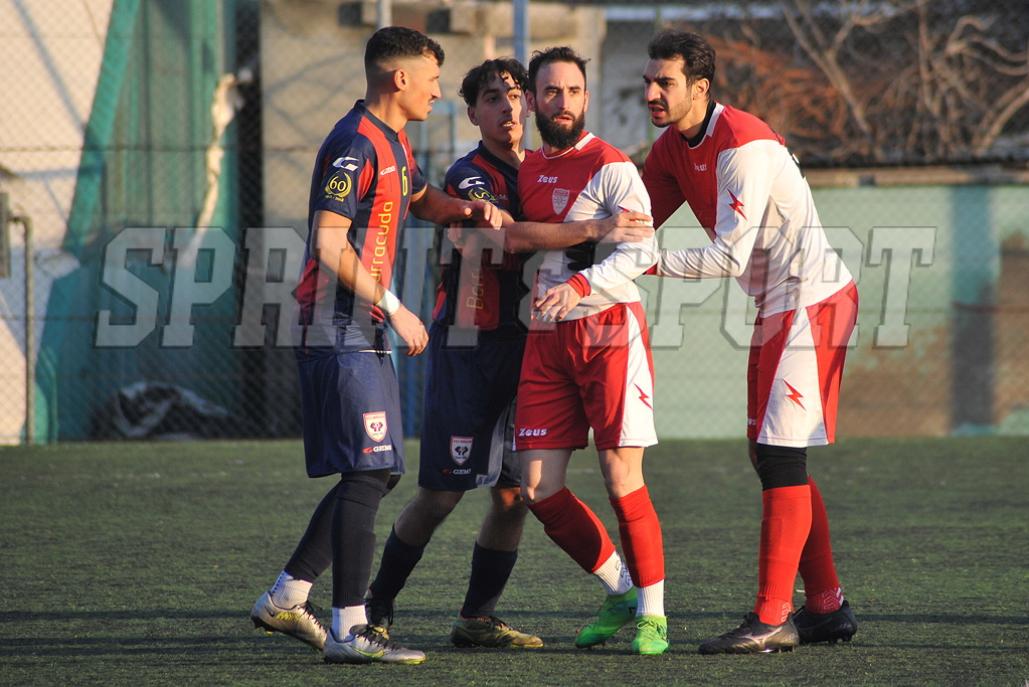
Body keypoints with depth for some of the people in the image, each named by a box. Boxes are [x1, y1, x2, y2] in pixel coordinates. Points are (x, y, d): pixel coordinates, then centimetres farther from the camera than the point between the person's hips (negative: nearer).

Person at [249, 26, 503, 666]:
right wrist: (394, 307, -18)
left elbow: (420, 200, 36)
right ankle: (350, 629, -12)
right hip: (341, 332, -10)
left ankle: (285, 598, 18)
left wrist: (469, 208, 15)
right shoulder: (355, 144, -15)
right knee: (367, 475, -12)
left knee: (374, 474, 12)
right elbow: (330, 245, -21)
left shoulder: (393, 143, 16)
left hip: (367, 334, 10)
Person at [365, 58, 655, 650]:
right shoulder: (470, 175, -9)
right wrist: (593, 229, -32)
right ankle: (378, 606, 8)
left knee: (513, 494, 2)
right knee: (442, 493, -5)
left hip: (524, 350, 7)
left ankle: (478, 617, 10)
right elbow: (508, 235, -28)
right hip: (468, 349, -6)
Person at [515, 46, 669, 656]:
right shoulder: (526, 170, 15)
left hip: (608, 331, -6)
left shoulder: (610, 167, -6)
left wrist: (577, 285, -30)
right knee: (540, 490, 1)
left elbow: (640, 251, -17)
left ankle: (653, 614, 3)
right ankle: (621, 590, 19)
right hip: (546, 338, 6)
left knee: (623, 480, -8)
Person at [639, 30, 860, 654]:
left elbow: (730, 257, -23)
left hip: (811, 302, -10)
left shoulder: (742, 144, -21)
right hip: (777, 306, 10)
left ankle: (771, 619, -12)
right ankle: (827, 607, 17)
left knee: (780, 457, -12)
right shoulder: (673, 148, 8)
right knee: (773, 458, 11)